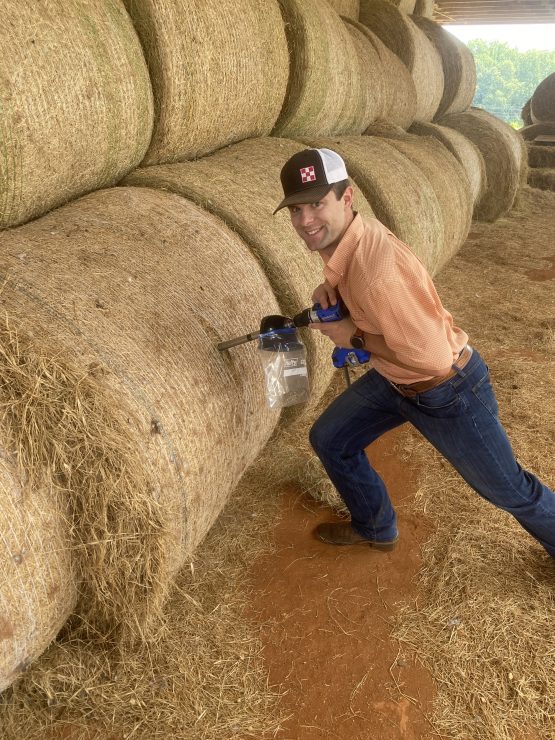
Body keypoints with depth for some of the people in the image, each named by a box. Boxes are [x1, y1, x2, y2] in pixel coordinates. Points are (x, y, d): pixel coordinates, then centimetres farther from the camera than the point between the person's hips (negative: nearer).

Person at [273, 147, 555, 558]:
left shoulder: (376, 271, -37)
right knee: (330, 440, 13)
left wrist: (355, 337, -23)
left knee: (507, 487, 11)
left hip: (447, 389, -8)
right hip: (394, 380, 8)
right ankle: (375, 528, 36)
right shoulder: (347, 232, -10)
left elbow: (432, 355, -34)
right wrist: (331, 285, -8)